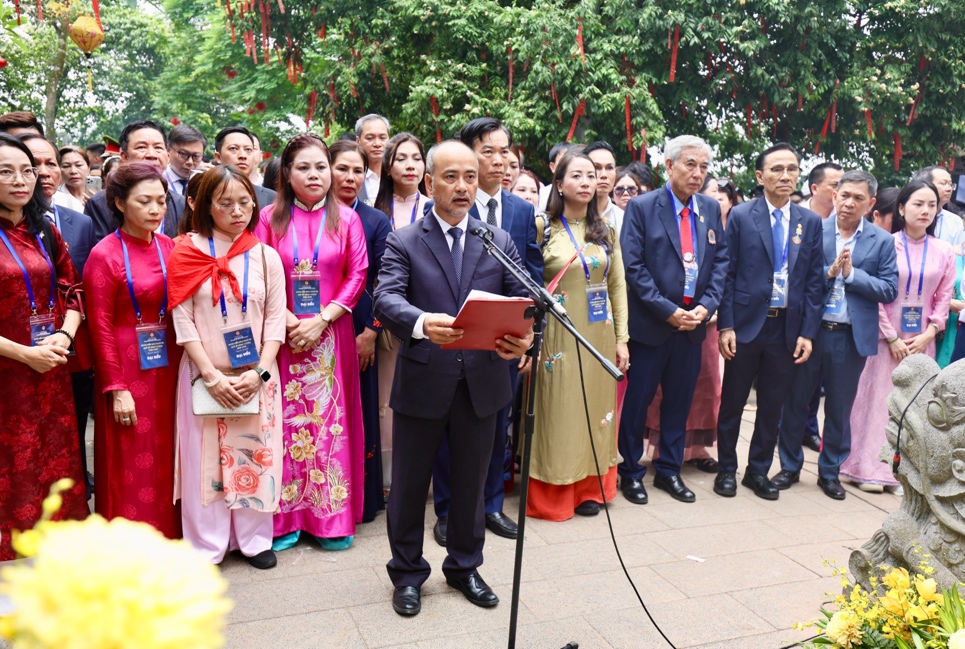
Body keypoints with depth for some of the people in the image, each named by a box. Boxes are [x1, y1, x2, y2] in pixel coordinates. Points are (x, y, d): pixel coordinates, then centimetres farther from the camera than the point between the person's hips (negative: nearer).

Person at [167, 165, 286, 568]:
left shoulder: (266, 257, 3)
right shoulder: (186, 254, -1)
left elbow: (275, 322, 1)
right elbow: (183, 322, -4)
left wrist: (259, 373, -10)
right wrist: (213, 376, -11)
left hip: (256, 377, 1)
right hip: (205, 375, -1)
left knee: (255, 456, 7)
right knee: (204, 459, 4)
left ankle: (254, 539, 22)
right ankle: (206, 546, 18)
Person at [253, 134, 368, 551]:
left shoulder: (346, 219, 5)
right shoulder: (270, 217, 4)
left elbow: (357, 275, 0)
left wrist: (321, 320, -9)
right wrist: (289, 322, -11)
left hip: (331, 335, 0)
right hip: (282, 336, 0)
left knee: (331, 418, 3)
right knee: (285, 418, 3)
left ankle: (331, 516, 13)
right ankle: (285, 516, 15)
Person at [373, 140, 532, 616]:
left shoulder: (500, 242, 8)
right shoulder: (403, 242, -1)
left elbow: (522, 303, 2)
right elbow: (386, 299, -17)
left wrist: (523, 335, -21)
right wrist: (422, 322, -38)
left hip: (481, 381, 3)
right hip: (421, 383, -2)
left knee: (471, 482, 17)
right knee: (409, 484, 11)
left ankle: (464, 567, 37)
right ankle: (407, 573, 31)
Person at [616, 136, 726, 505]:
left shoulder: (711, 209, 8)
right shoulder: (642, 207, -7)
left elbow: (721, 262, 8)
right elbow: (634, 267, -12)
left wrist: (705, 307, -6)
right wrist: (669, 311, -16)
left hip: (693, 322, 5)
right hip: (650, 323, -4)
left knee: (679, 402, 13)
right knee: (637, 402, 4)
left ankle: (669, 470, 27)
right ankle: (630, 471, 19)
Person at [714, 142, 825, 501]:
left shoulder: (811, 222, 6)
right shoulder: (740, 216, -2)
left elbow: (815, 281, 5)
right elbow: (727, 274, -4)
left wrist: (807, 332, -1)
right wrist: (725, 326, -10)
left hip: (787, 327, 3)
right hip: (746, 323, -2)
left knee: (772, 406, 11)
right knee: (732, 401, 8)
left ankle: (759, 471, 25)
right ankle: (727, 469, 23)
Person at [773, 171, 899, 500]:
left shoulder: (882, 241, 2)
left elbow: (890, 290, -4)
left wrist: (851, 273, -15)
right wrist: (829, 272, -19)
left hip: (851, 336, 0)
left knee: (840, 408, 11)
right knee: (795, 400, 10)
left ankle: (830, 471, 27)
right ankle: (790, 466, 26)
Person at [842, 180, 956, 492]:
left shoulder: (943, 251, 4)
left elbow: (944, 297, 7)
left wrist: (928, 334, -5)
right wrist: (892, 338, -9)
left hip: (922, 342, 3)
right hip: (885, 337, -3)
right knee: (878, 399, 1)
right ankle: (869, 468, 9)